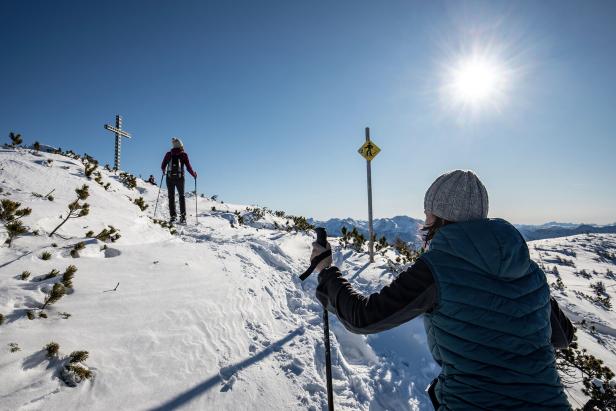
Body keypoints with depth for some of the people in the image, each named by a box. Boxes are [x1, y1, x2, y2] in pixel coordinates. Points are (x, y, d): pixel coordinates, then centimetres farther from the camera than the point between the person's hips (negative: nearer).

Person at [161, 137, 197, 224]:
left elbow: (163, 166, 7)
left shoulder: (168, 154, 4)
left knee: (171, 197, 8)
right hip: (180, 178, -1)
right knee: (181, 196, 12)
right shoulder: (184, 154, -1)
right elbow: (188, 167, -5)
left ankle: (173, 216, 1)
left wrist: (164, 170, 30)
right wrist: (194, 174, 12)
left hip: (170, 178, 1)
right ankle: (183, 217, 5)